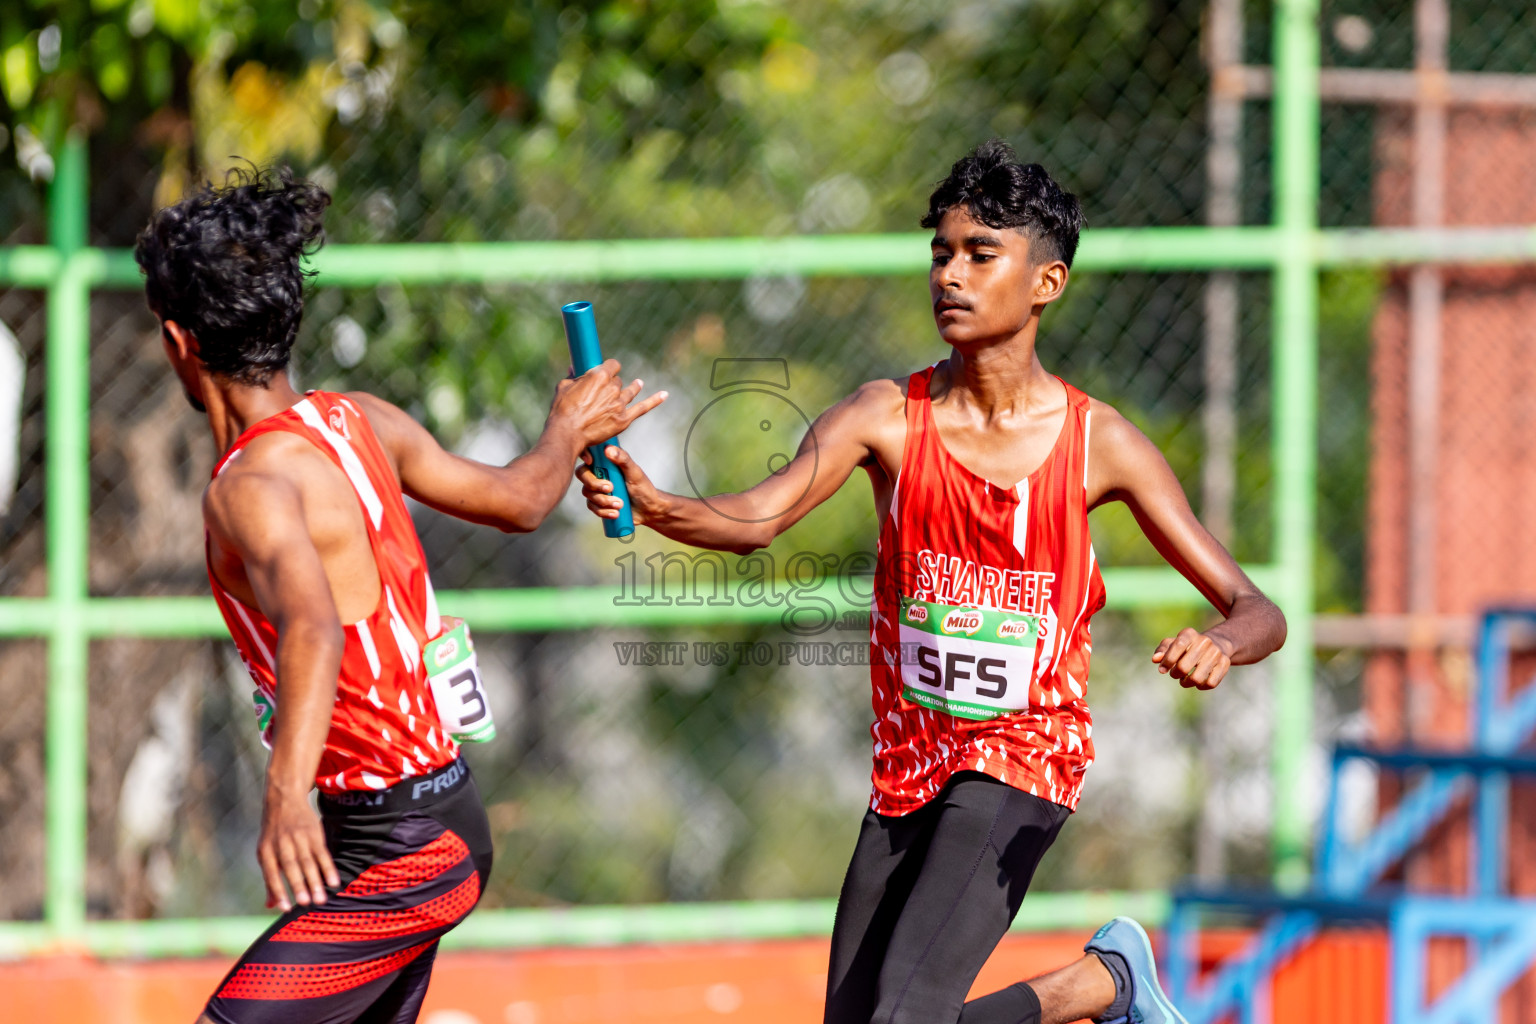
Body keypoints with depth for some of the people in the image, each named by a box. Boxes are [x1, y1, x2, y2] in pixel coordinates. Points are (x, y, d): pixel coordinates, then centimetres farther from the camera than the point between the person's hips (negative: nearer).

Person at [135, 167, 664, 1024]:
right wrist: (569, 433, 42)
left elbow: (313, 626, -39)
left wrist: (288, 791, -53)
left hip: (396, 847, -9)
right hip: (446, 816, 9)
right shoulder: (360, 422, 5)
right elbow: (519, 499, 19)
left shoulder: (251, 487, -19)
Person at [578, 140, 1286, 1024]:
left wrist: (1222, 642, -30)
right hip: (906, 770, 4)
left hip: (1020, 762, -4)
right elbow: (757, 519, -19)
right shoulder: (888, 418, -3)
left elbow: (1258, 611, -6)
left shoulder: (1099, 443, -6)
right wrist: (653, 507, -41)